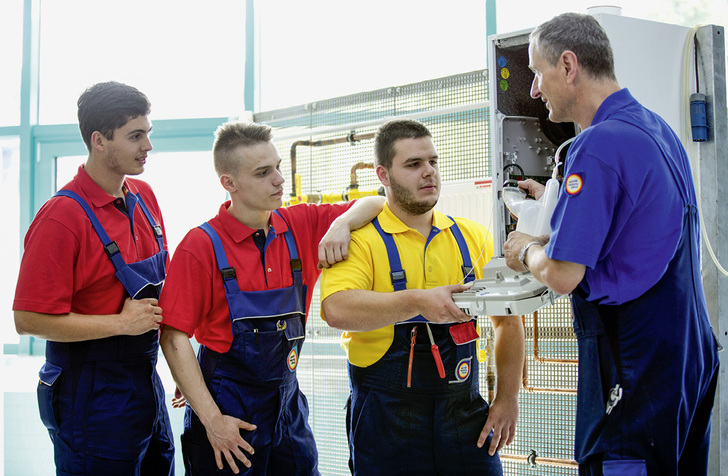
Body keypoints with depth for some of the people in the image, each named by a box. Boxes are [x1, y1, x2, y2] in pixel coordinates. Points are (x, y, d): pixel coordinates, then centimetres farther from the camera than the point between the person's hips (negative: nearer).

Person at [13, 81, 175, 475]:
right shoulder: (62, 217, -18)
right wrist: (121, 323, -19)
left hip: (147, 388, 8)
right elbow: (29, 320, -20)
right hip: (91, 403, -8)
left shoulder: (143, 197, 6)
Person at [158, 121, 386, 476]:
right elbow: (174, 337, -14)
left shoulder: (301, 226, 1)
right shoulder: (201, 246, -12)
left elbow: (375, 205, 8)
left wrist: (341, 223, -14)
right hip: (228, 408, -4)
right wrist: (211, 419, -18)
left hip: (287, 403, 5)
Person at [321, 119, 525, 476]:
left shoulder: (473, 238, 8)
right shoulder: (361, 240, -6)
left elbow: (507, 319, 15)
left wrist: (507, 399, 9)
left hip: (463, 411, 4)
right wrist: (417, 301, -32)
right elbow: (336, 310, -24)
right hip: (385, 418, -4)